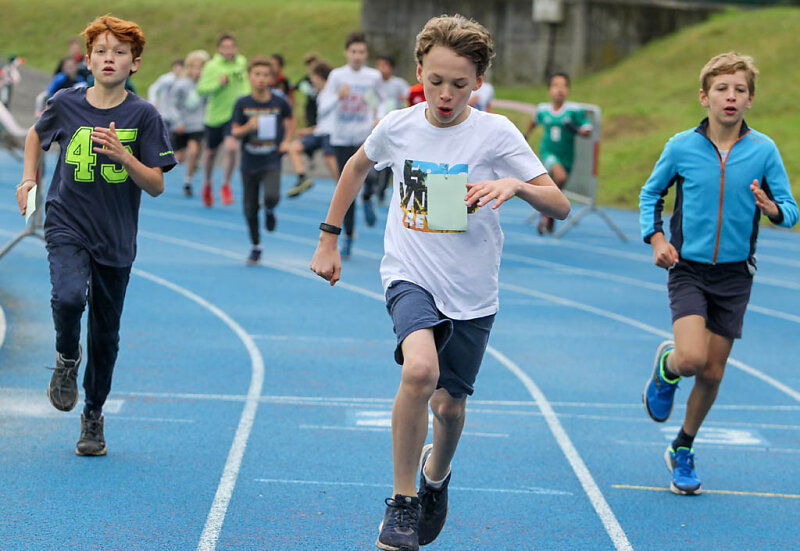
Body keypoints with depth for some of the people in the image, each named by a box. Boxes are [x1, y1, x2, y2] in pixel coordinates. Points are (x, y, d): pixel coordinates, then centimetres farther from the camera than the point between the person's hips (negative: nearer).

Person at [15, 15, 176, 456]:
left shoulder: (143, 116, -7)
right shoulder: (65, 105, -2)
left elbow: (156, 186, -8)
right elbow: (36, 135, 21)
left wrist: (124, 155, -22)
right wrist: (29, 179, 10)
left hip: (115, 238, 0)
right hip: (67, 225, 0)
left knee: (106, 333, 8)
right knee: (69, 297, -29)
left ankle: (93, 416, 28)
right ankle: (66, 359, 3)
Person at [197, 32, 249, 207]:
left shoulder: (241, 62, 0)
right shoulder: (212, 66, -13)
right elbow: (201, 89, -17)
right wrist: (218, 84, -30)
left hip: (234, 114, 1)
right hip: (215, 114, -1)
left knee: (231, 147, -19)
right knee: (211, 153, 14)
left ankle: (226, 186, 0)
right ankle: (207, 185, 41)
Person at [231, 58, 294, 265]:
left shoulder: (279, 102, -5)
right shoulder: (242, 104, -5)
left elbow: (290, 119, 16)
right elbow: (235, 132, -2)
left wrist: (287, 141, 5)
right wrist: (248, 127, -22)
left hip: (271, 162, -1)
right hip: (249, 164, 1)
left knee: (272, 197, -28)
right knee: (250, 209, 7)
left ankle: (270, 210, 11)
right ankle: (256, 247, 28)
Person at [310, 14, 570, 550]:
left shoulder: (497, 133, -10)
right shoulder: (398, 126, -3)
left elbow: (560, 206, -12)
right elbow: (358, 166, 19)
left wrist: (517, 185, -32)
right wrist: (328, 239, 20)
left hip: (472, 292, 1)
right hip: (411, 276, -1)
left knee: (449, 404, 8)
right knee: (420, 369, -28)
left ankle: (436, 474, 45)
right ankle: (401, 502, -13)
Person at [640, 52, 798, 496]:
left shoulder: (764, 151, -4)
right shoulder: (681, 147, -4)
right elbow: (651, 192, 11)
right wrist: (656, 237, -5)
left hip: (734, 275, 2)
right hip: (688, 269, -2)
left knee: (712, 373, 7)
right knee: (692, 357, -22)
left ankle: (682, 450, 29)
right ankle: (666, 367, 16)